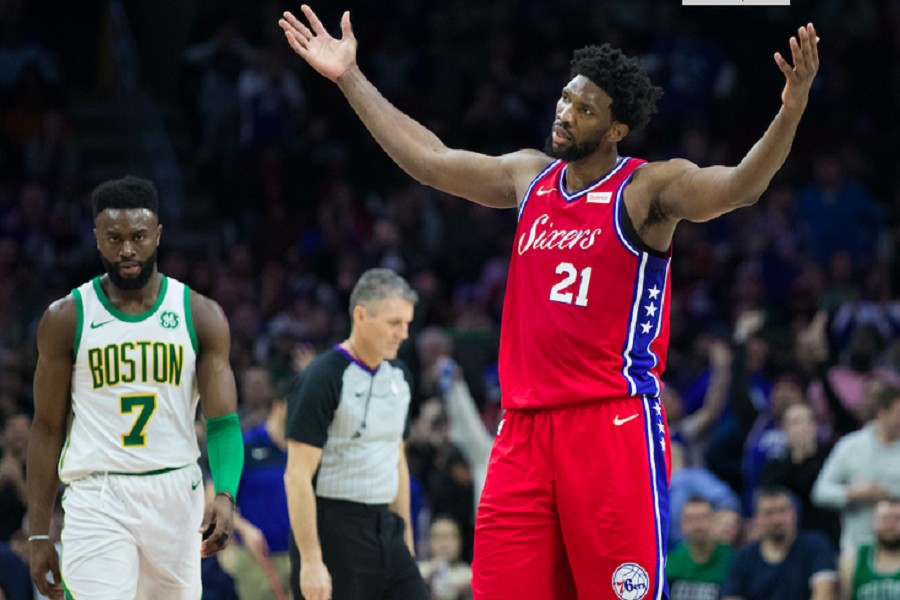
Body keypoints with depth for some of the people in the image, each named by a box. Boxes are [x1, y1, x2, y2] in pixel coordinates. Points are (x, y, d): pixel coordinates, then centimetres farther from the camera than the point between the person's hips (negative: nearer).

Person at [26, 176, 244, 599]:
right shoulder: (66, 319, 2)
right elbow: (48, 428, 6)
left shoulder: (201, 316, 3)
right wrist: (39, 534, 2)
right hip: (96, 500, -2)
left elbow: (223, 420, -3)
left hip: (176, 498, 2)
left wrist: (225, 495, -22)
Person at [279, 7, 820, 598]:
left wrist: (791, 111, -38)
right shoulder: (530, 177, 14)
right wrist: (350, 78, 26)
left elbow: (740, 186, -21)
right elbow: (428, 158, 24)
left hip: (614, 421, -6)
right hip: (525, 426, 6)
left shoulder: (648, 188, -5)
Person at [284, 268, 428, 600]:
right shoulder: (323, 378, -13)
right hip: (333, 534, -7)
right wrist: (310, 560, -21)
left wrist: (405, 537, 17)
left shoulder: (398, 377, 11)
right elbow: (298, 476, -16)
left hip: (385, 529, 7)